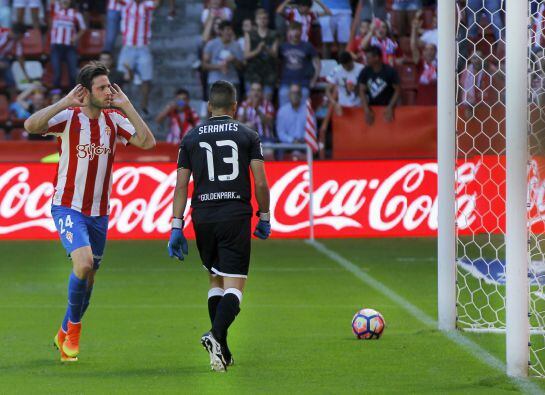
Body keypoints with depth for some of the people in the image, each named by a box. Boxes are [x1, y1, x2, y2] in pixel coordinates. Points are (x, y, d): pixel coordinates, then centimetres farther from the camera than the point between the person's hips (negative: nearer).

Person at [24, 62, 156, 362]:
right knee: (83, 264, -25)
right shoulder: (69, 117, -11)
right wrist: (66, 102, -28)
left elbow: (147, 142, -10)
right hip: (68, 207, -5)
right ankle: (73, 326, -2)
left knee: (88, 276, 12)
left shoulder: (114, 119, 2)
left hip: (99, 212, 5)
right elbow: (31, 126, -28)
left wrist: (126, 106, -12)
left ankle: (66, 333, 33)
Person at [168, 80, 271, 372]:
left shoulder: (191, 137, 8)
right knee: (234, 285, -3)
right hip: (236, 216, -3)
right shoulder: (248, 136, 3)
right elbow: (260, 184, -2)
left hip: (203, 217, 3)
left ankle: (222, 351, 14)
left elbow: (181, 186, 4)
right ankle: (217, 335, -30)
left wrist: (177, 228, 5)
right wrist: (264, 219, 10)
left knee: (216, 280, 18)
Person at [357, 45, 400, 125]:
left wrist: (390, 107, -20)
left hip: (387, 108, -3)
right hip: (372, 108, 3)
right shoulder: (365, 72, -5)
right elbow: (362, 91, -5)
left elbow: (397, 90, -9)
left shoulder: (390, 71, -14)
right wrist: (366, 110, -16)